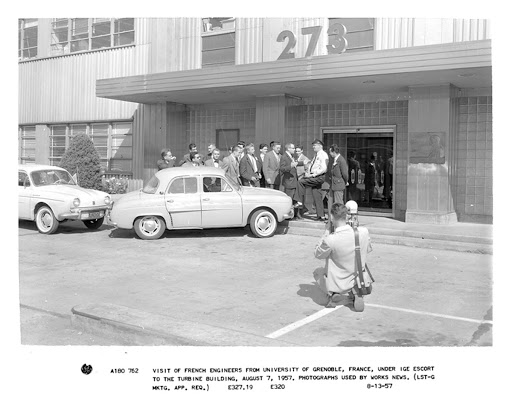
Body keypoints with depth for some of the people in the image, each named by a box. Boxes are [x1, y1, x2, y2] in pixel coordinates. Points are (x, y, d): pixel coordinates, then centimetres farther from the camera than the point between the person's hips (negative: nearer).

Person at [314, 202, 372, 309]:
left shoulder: (330, 240, -29)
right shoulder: (363, 232, -17)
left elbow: (317, 254, -8)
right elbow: (368, 249, 5)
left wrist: (326, 234, -4)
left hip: (336, 285, -2)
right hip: (358, 282, 3)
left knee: (317, 273, 29)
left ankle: (332, 295, 4)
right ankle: (354, 293, 8)